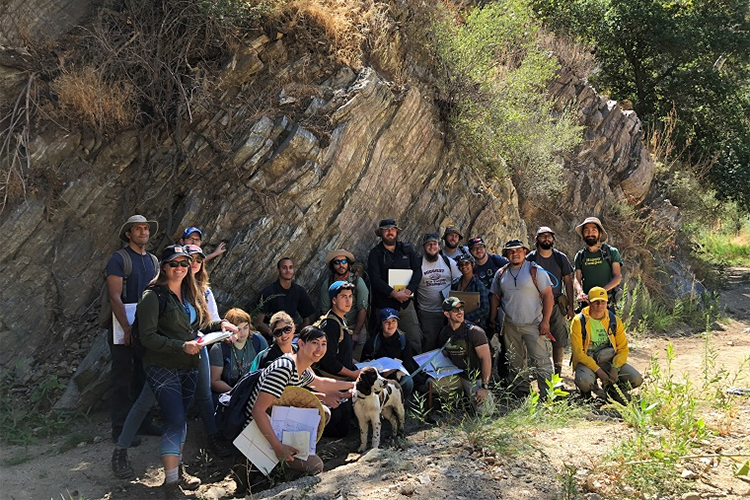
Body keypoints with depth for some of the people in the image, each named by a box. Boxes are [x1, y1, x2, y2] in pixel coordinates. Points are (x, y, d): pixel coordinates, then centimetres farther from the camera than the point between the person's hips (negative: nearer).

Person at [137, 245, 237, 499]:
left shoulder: (192, 294, 9)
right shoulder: (153, 296, -13)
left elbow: (201, 324, 16)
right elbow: (148, 337, -17)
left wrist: (220, 324, -4)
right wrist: (182, 346, -24)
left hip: (189, 367, 7)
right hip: (162, 368, -6)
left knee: (179, 419, 15)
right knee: (176, 421, -14)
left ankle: (177, 469, 29)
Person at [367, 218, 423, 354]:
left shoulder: (407, 250, 9)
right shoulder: (375, 253, 0)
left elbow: (417, 271, 2)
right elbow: (375, 279, -10)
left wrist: (408, 290, -14)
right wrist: (395, 294, -18)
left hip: (406, 303, 2)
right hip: (384, 305, -2)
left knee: (415, 339, 1)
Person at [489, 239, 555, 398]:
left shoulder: (535, 270, -4)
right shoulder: (501, 274, 9)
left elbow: (548, 295, -6)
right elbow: (495, 297, 17)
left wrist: (545, 321, -12)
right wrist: (492, 320, 12)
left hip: (533, 325, -5)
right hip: (510, 326, 5)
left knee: (540, 360, -7)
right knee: (515, 362, 12)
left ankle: (547, 394, -1)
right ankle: (521, 391, 24)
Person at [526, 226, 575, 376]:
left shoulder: (561, 258, 7)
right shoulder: (530, 258, 1)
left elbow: (568, 282, 9)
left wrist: (570, 306, 4)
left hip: (557, 304, 2)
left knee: (559, 339, 2)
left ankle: (558, 372, 14)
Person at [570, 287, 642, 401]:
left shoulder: (614, 320, 2)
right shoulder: (579, 321, -10)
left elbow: (623, 349, 2)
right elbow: (578, 352, -13)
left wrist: (615, 368, -15)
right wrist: (597, 370, -20)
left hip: (609, 360, 4)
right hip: (587, 361, -3)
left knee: (636, 379, -18)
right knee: (585, 382, -36)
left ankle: (610, 387, 13)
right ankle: (587, 392, 4)